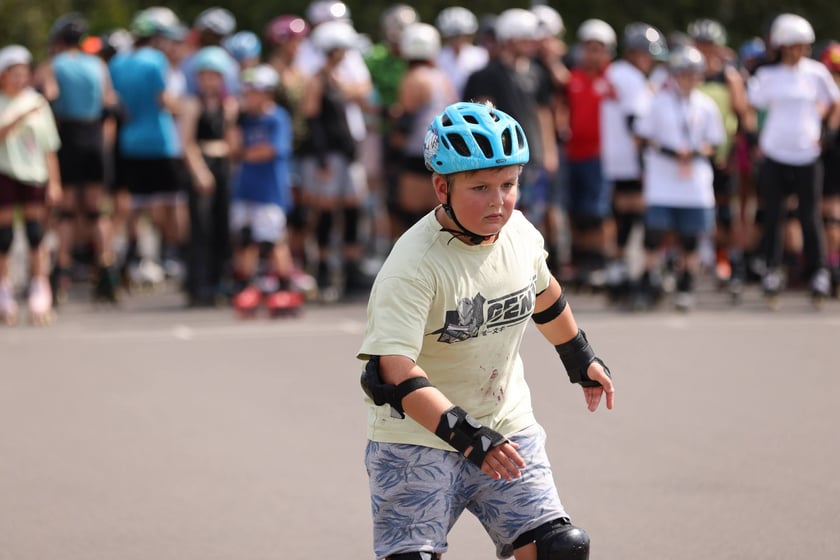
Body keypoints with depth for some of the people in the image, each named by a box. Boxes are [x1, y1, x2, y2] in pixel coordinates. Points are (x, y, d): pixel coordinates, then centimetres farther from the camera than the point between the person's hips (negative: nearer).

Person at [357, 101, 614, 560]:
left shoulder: (519, 232, -3)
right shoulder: (413, 266, -24)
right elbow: (394, 372, -33)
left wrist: (580, 358, 35)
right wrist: (467, 436, -41)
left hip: (505, 428, 5)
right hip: (417, 437, -5)